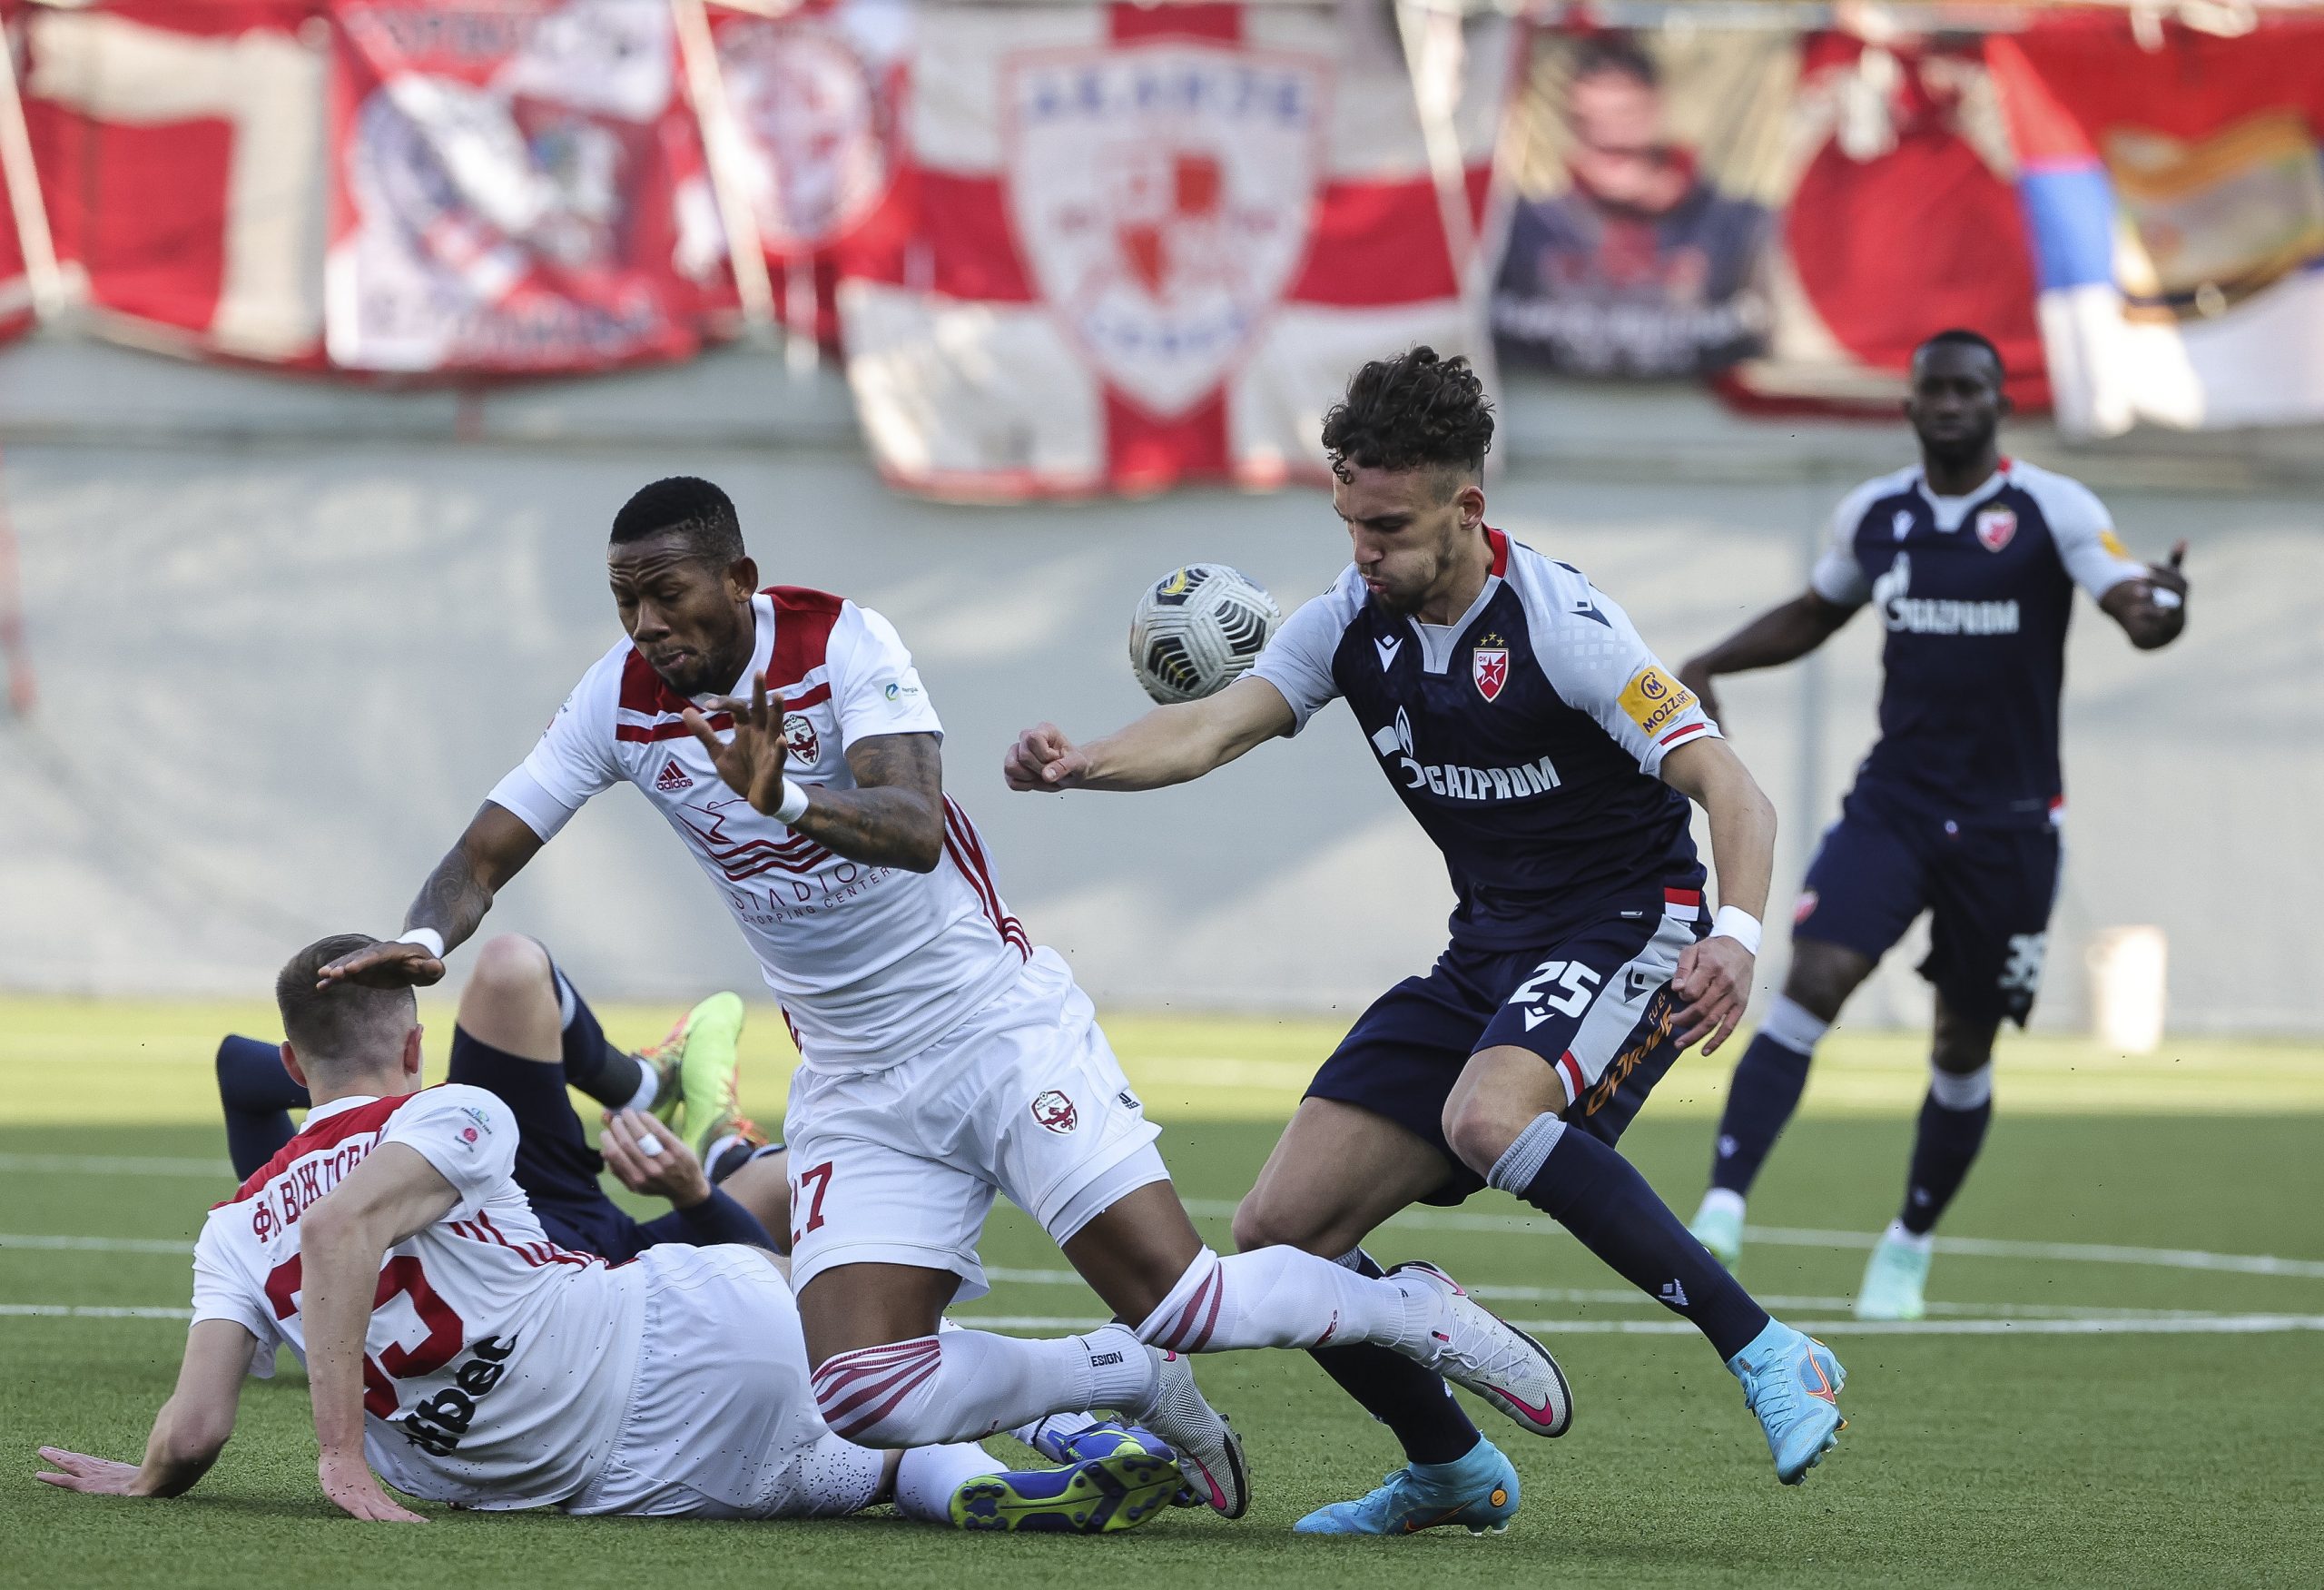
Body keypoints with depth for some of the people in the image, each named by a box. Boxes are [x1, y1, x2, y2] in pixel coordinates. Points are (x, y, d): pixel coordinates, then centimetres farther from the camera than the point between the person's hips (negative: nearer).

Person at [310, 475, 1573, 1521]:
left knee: (1173, 1296, -15)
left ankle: (1407, 1309, 14)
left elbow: (914, 830, -29)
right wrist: (419, 940, -21)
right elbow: (484, 854, 1)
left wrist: (790, 800, -49)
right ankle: (1128, 1382, 8)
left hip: (997, 1022, -4)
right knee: (865, 1398, -15)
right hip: (854, 1088, 4)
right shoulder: (620, 701, -3)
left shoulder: (841, 643, -15)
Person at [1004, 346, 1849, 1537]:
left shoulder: (1558, 623, -19)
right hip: (1488, 951, 7)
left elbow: (1729, 789, -22)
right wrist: (1078, 764, -32)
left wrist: (1735, 935, -41)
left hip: (1631, 933, -7)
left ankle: (1770, 1360, -30)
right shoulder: (1354, 623, 0)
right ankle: (1451, 1468, 21)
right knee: (1280, 1229, -1)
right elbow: (1217, 725, -12)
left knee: (1489, 1117, -38)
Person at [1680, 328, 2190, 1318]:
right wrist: (1707, 666, 10)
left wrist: (2160, 612, -42)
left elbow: (2137, 611, -18)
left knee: (1964, 1050, 9)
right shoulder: (1873, 515, 6)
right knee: (1812, 982, -20)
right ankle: (1722, 1210, -27)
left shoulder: (2053, 511, -6)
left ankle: (1910, 1246, 30)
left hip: (2007, 821, -2)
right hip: (1893, 801, 2)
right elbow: (1812, 616, 23)